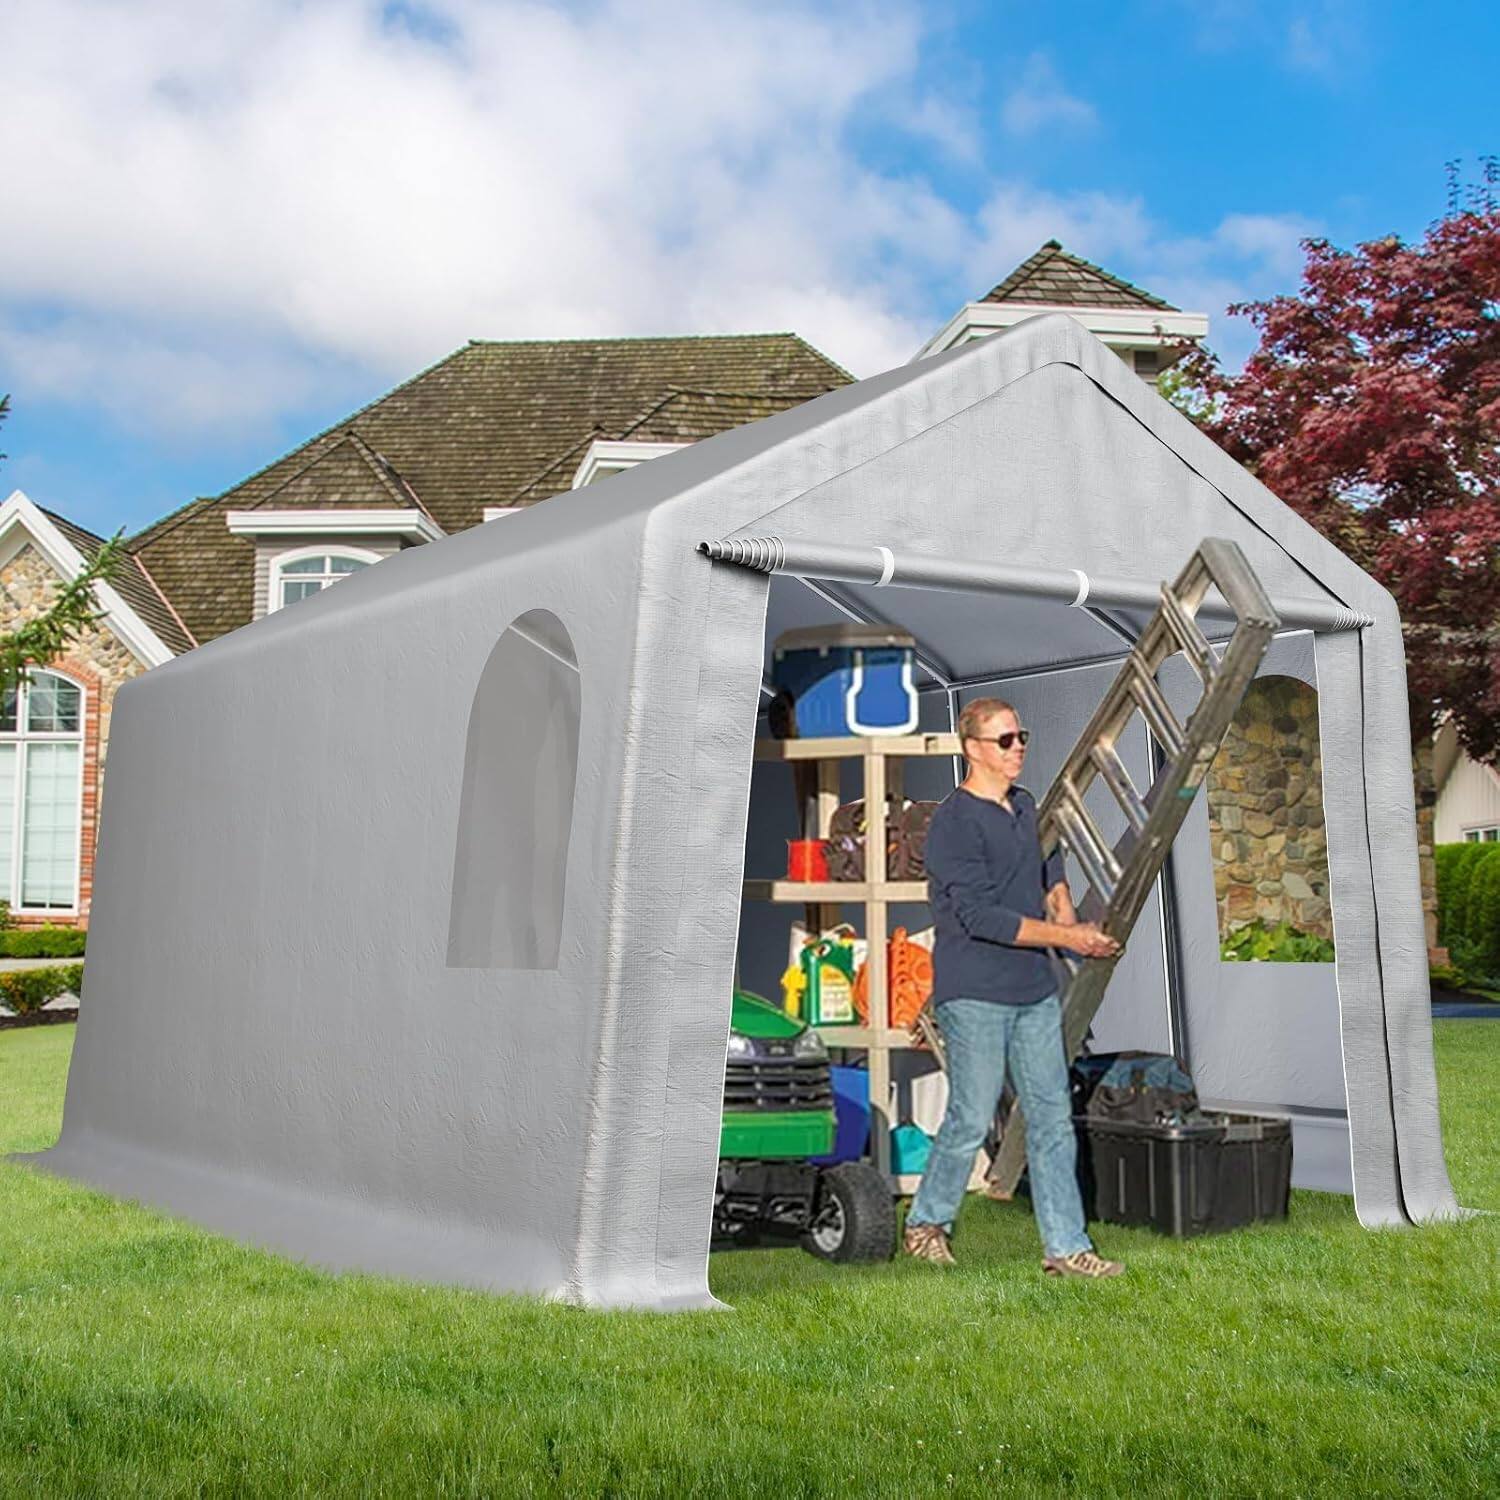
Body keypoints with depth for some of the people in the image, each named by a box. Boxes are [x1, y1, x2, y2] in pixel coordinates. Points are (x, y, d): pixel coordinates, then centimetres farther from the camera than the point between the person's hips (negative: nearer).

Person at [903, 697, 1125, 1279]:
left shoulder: (1025, 805, 11)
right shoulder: (953, 824, -15)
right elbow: (980, 916, -21)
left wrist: (1062, 905, 9)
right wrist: (1068, 937, -21)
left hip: (1034, 990, 8)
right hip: (974, 995, -8)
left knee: (1052, 1117, 6)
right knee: (972, 1120, -1)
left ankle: (1065, 1247, 12)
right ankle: (926, 1224, 21)